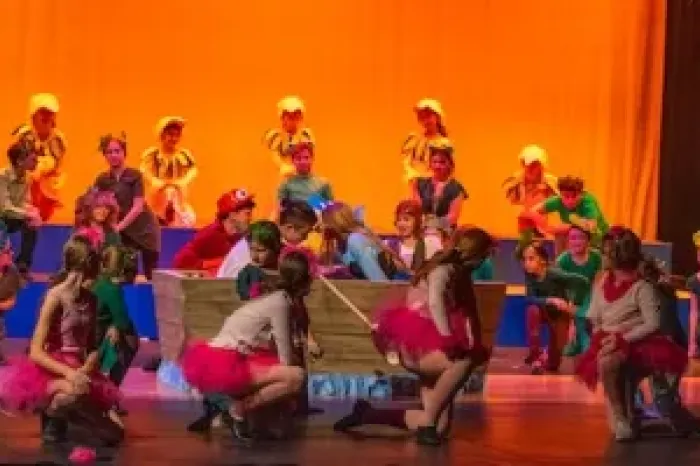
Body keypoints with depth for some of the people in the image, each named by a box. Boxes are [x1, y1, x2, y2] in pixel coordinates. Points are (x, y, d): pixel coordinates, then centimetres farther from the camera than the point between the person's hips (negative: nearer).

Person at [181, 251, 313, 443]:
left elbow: (279, 349, 17)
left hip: (211, 361, 10)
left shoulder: (272, 297, 19)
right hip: (223, 365, -10)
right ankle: (240, 409, -5)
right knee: (296, 377, -16)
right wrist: (287, 388, 6)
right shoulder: (280, 302, -7)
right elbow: (284, 352, -5)